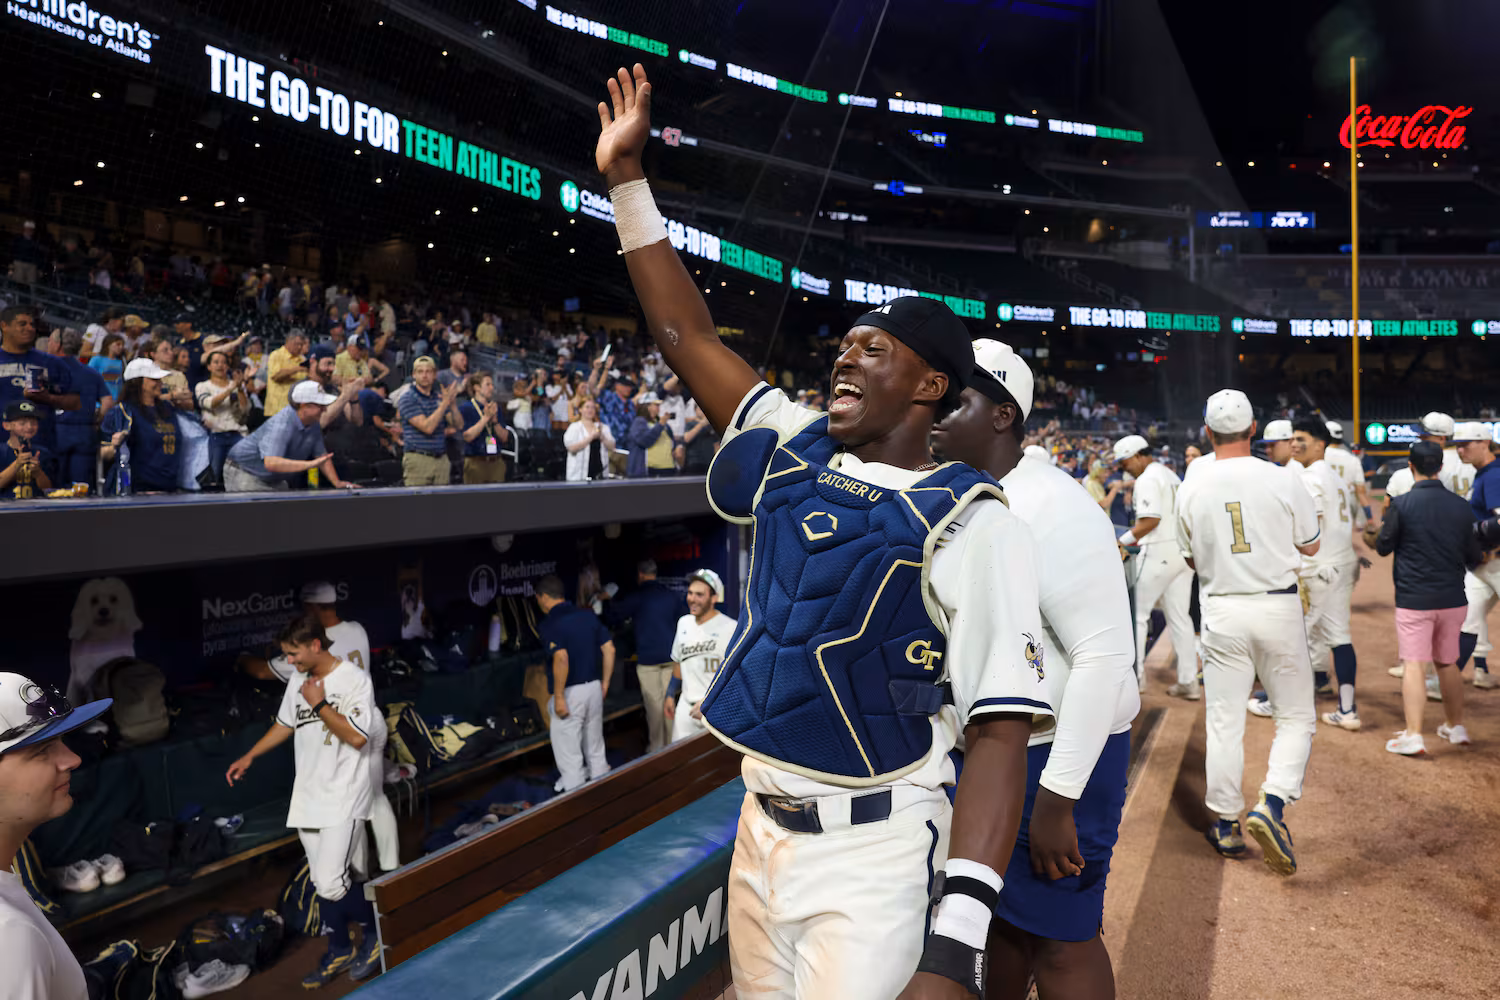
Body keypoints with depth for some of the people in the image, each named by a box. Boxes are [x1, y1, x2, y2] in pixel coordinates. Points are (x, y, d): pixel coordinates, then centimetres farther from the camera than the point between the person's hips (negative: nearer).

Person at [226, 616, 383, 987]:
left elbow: (357, 736, -22)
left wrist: (319, 704, -19)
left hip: (344, 798, -7)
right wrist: (249, 756, 21)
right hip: (309, 797, 7)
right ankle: (340, 951, 29)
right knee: (325, 882, 13)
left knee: (331, 883, -12)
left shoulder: (355, 680, -15)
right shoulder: (297, 681, 7)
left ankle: (378, 930, 13)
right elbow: (285, 724, 22)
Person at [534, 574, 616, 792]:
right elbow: (609, 649, 5)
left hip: (570, 692, -7)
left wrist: (558, 697, -20)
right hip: (594, 688, 7)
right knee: (595, 746, 20)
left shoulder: (549, 624, -13)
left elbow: (561, 659, -26)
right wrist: (605, 682, 13)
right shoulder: (588, 615, 6)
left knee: (568, 753, 5)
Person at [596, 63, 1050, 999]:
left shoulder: (973, 524, -15)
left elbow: (999, 734, -19)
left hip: (874, 852, -6)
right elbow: (688, 334, 7)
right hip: (761, 827, 6)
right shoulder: (794, 453, 3)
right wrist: (628, 179, 6)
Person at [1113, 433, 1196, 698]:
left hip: (1159, 553, -9)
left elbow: (1151, 519, -21)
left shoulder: (1147, 479, -11)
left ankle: (1135, 675, 5)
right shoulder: (1172, 476, 18)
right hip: (1183, 551, 9)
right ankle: (1188, 682, 12)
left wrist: (1122, 541, -17)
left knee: (1137, 613, 2)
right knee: (1179, 617, 11)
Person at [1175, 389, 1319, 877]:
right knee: (1296, 715, 12)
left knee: (1223, 720, 9)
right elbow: (1310, 546, 3)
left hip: (1221, 612, 2)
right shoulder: (1281, 478, -8)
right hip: (1277, 606, -2)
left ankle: (1226, 824, 16)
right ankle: (1272, 803, -6)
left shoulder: (1190, 489, -2)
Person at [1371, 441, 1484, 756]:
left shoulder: (1402, 504, -12)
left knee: (1414, 665, -4)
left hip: (1414, 600, -5)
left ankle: (1413, 735, -10)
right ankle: (1456, 726, 32)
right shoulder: (1461, 506, 2)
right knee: (1448, 663, 19)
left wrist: (1381, 527, 16)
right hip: (1453, 599, 5)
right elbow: (1473, 558, 11)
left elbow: (1383, 547, -2)